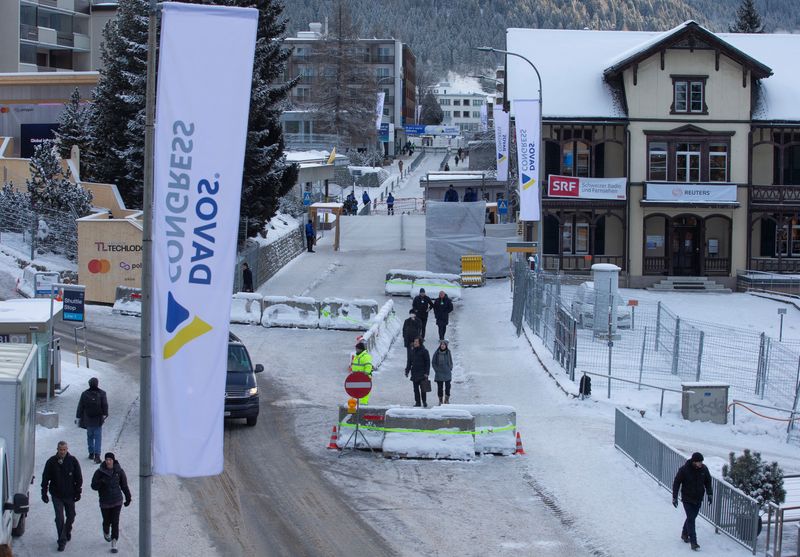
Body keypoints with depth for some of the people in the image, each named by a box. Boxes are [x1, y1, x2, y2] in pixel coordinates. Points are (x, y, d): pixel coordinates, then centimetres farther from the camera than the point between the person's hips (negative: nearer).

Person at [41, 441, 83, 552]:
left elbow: (79, 478, 1)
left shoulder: (73, 461, -6)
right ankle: (62, 541, 2)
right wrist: (44, 493, -3)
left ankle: (67, 531, 42)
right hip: (56, 496, -1)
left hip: (70, 495, 1)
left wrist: (78, 492, -1)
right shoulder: (51, 462, -7)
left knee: (71, 516, 14)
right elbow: (45, 478, 0)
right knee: (59, 518, -4)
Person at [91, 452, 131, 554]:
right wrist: (100, 483, -28)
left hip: (117, 501, 0)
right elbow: (93, 486, -7)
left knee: (115, 522, -5)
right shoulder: (99, 472, -9)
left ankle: (114, 543, 0)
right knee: (107, 521, 12)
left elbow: (124, 485, 7)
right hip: (105, 502, 0)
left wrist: (128, 497, 13)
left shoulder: (119, 471, -5)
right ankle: (106, 532, 46)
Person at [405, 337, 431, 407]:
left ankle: (424, 401, 4)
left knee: (422, 388, -6)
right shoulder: (413, 351, 10)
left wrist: (427, 373, -13)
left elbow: (428, 362, -7)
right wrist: (407, 371, 11)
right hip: (414, 373, 5)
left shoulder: (424, 351, -6)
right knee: (416, 388, 5)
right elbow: (410, 361, 17)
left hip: (422, 373, -5)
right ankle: (417, 402, 10)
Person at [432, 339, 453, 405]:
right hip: (439, 374, -1)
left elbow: (451, 362, 11)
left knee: (448, 387, 1)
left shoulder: (448, 353, 1)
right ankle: (440, 401, 11)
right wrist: (436, 370, -5)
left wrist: (450, 369, 1)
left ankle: (447, 400, 13)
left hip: (447, 373, 1)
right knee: (440, 387, 2)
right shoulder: (436, 353, -3)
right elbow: (433, 362, 3)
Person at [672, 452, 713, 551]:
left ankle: (684, 534, 38)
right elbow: (676, 483, -10)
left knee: (692, 517, 16)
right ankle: (693, 542, -10)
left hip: (698, 499, 5)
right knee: (691, 519, -10)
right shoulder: (684, 470, -18)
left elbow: (708, 482, 10)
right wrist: (674, 497, -10)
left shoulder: (704, 469, -6)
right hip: (687, 499, -5)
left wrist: (710, 494, 5)